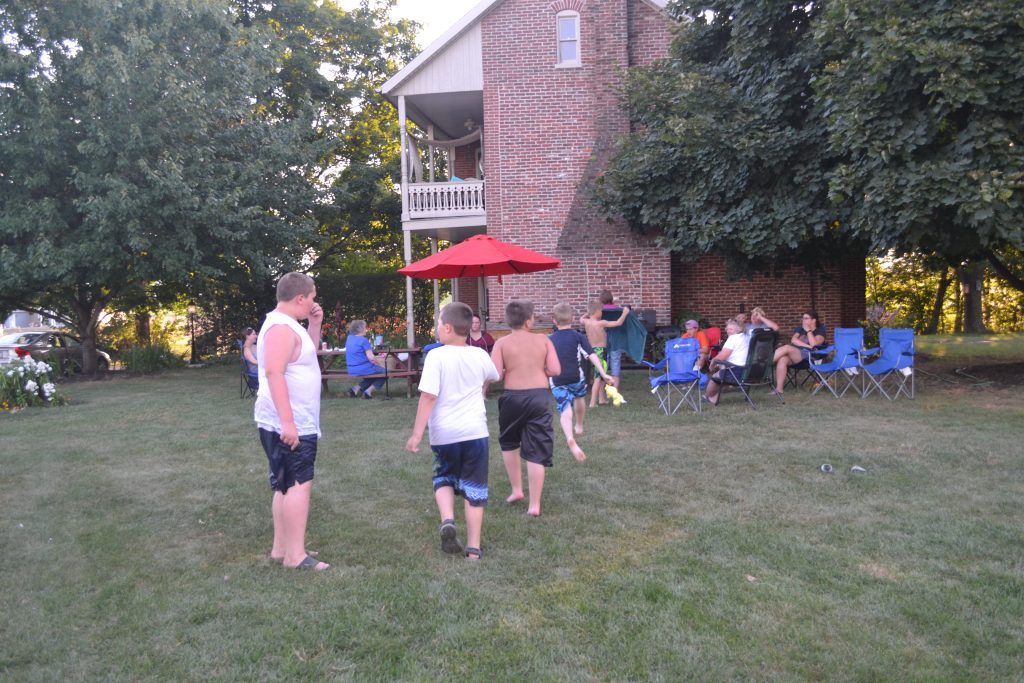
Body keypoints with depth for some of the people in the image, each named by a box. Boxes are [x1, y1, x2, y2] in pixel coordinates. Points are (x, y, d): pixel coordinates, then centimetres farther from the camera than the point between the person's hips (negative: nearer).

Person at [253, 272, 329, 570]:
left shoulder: (286, 325, 16)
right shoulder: (281, 328, -17)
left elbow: (308, 354, 28)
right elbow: (274, 372, -26)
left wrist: (315, 325, 13)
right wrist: (288, 421, -31)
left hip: (296, 422, 11)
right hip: (288, 425, -11)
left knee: (286, 485, 14)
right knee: (300, 484, -10)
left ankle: (281, 547, 22)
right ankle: (295, 554, -7)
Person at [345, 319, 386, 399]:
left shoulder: (349, 338, 9)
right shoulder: (363, 340, -14)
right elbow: (371, 358, -17)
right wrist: (381, 365, -3)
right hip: (364, 369, -8)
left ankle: (357, 389, 9)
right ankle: (369, 391, -5)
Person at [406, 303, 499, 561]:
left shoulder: (437, 356, -13)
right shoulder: (480, 355, 0)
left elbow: (428, 397, -18)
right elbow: (493, 377, 22)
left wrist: (416, 435, -14)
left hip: (444, 433, -2)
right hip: (475, 431, 2)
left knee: (444, 479, 22)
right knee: (474, 489, 10)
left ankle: (447, 520, -2)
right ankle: (474, 547, 13)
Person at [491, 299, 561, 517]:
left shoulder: (502, 343, -3)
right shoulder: (543, 340, 0)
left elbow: (495, 375, -11)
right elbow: (555, 370, -6)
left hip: (513, 397, 0)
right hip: (540, 396, 0)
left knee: (509, 443, 25)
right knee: (536, 452, 4)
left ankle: (516, 489, 28)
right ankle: (535, 505, 4)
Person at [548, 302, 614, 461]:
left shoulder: (549, 340, 9)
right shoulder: (578, 337, 2)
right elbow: (592, 355, -9)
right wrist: (604, 374, -12)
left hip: (557, 381, 0)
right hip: (576, 378, 0)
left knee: (565, 411, -5)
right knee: (579, 396, 31)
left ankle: (570, 439, -32)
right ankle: (579, 426, 50)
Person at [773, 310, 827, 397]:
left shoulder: (820, 330, 8)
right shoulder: (800, 328, 22)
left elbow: (814, 344, -10)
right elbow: (794, 340, 4)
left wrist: (808, 330, -4)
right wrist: (807, 346, -7)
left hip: (808, 357, -4)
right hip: (794, 353, 4)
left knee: (786, 347, -32)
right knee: (782, 359, -33)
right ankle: (779, 389, -36)